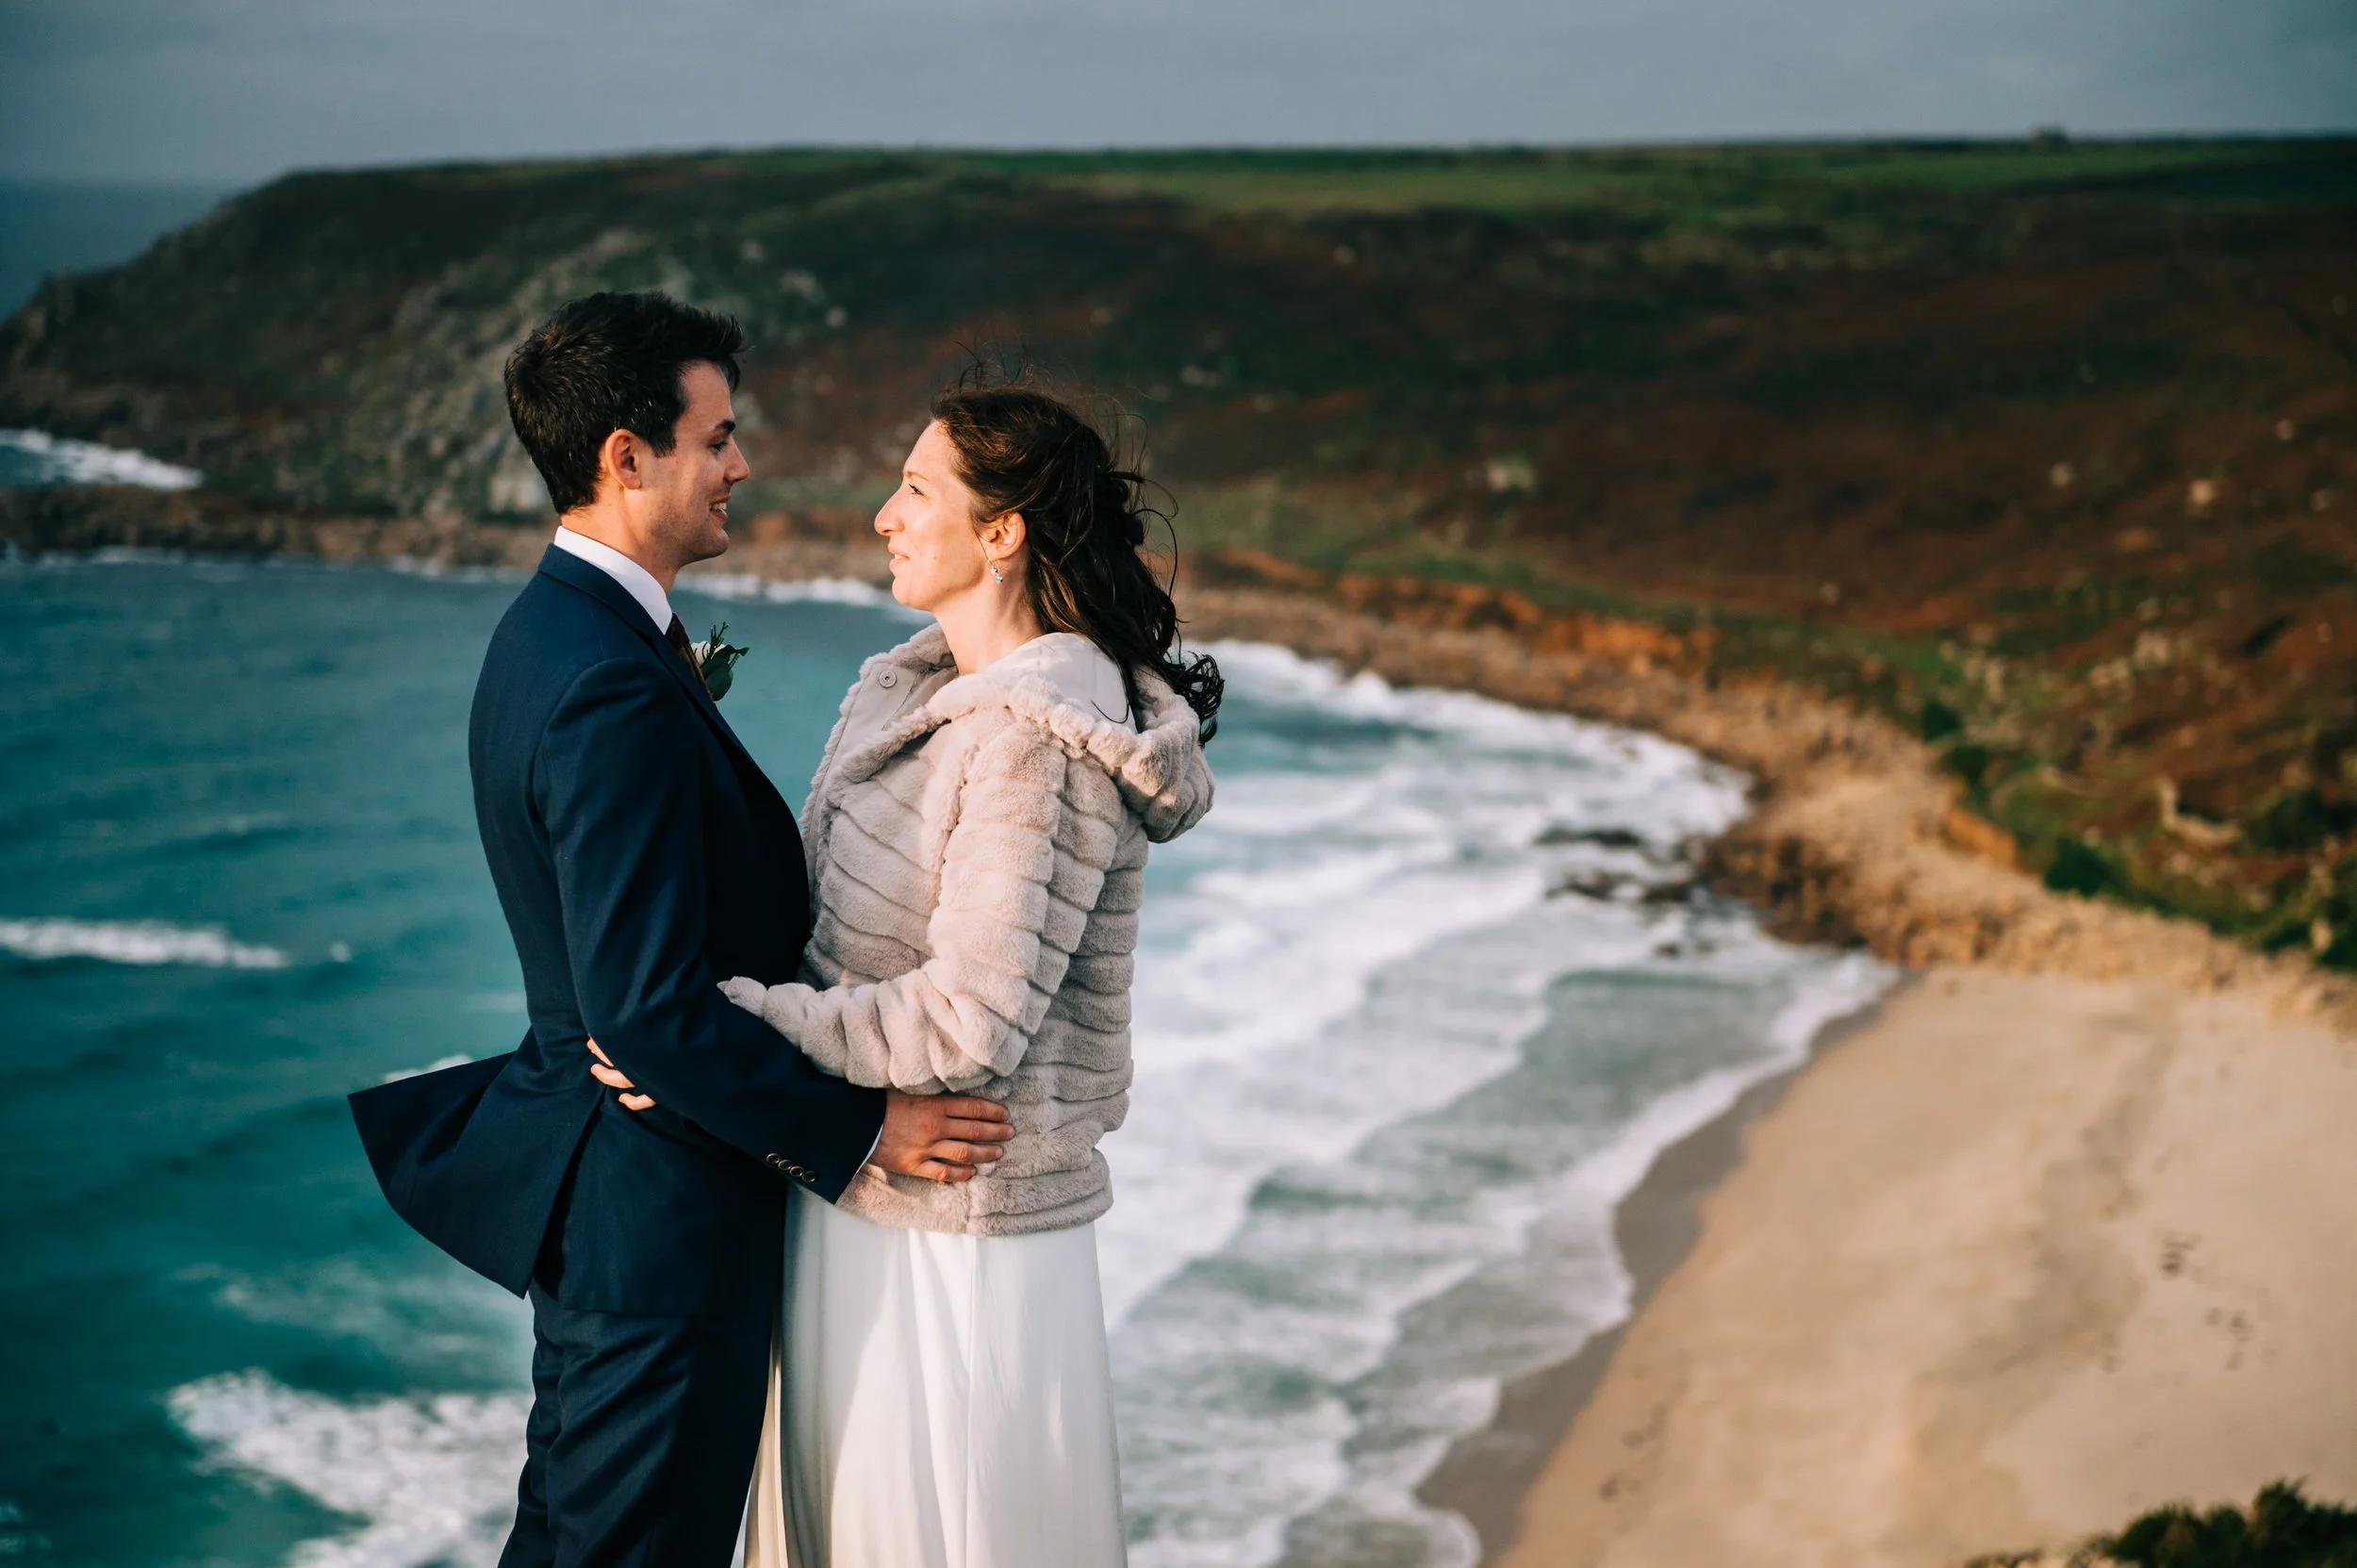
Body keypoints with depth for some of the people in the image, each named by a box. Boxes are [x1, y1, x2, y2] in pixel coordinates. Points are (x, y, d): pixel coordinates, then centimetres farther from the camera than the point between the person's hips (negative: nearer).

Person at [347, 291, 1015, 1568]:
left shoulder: (549, 630, 7)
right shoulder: (614, 691, -26)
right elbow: (649, 1007, -27)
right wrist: (858, 1127, -18)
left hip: (589, 1174, 10)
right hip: (659, 1210, -10)